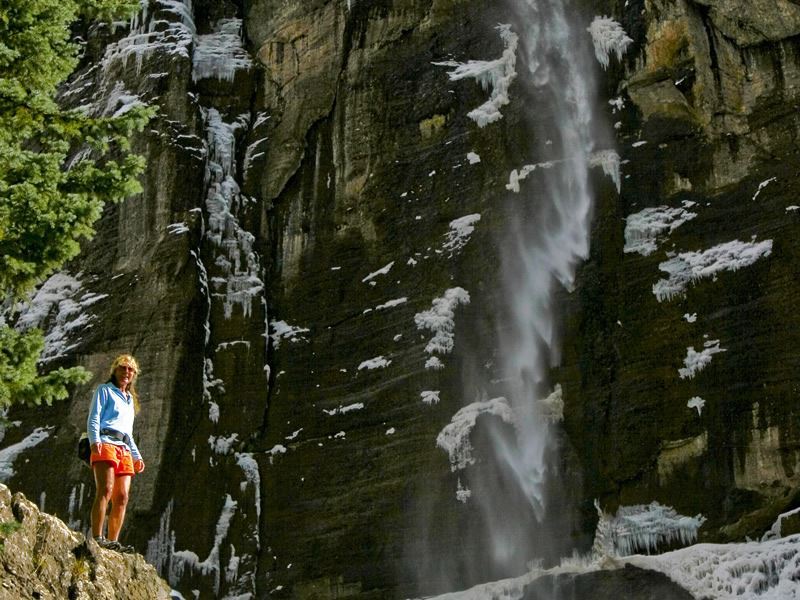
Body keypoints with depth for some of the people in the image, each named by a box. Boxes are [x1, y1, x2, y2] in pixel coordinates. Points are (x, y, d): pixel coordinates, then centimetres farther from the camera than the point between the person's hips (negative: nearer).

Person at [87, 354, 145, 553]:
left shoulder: (130, 399, 32)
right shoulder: (104, 390, 12)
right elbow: (93, 418, -1)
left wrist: (137, 456, 25)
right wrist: (94, 441, -18)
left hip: (124, 449, 7)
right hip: (105, 443, -7)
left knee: (122, 497, -6)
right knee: (105, 490, -22)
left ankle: (113, 542, -9)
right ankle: (97, 538, -30)